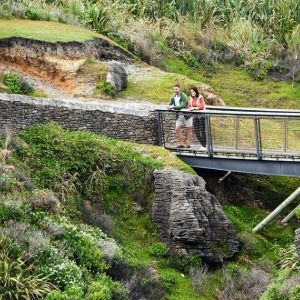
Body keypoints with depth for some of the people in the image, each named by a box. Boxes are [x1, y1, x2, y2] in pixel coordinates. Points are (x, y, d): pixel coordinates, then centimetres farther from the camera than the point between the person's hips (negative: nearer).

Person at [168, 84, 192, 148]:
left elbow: (182, 106, -28)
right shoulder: (173, 97, 3)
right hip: (179, 116, 6)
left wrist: (173, 107, -34)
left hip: (186, 115, -6)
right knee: (177, 129, -3)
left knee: (189, 129, 4)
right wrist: (169, 107, -22)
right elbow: (169, 105, 3)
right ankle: (181, 144, 3)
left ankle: (188, 144, 10)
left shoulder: (184, 96, -18)